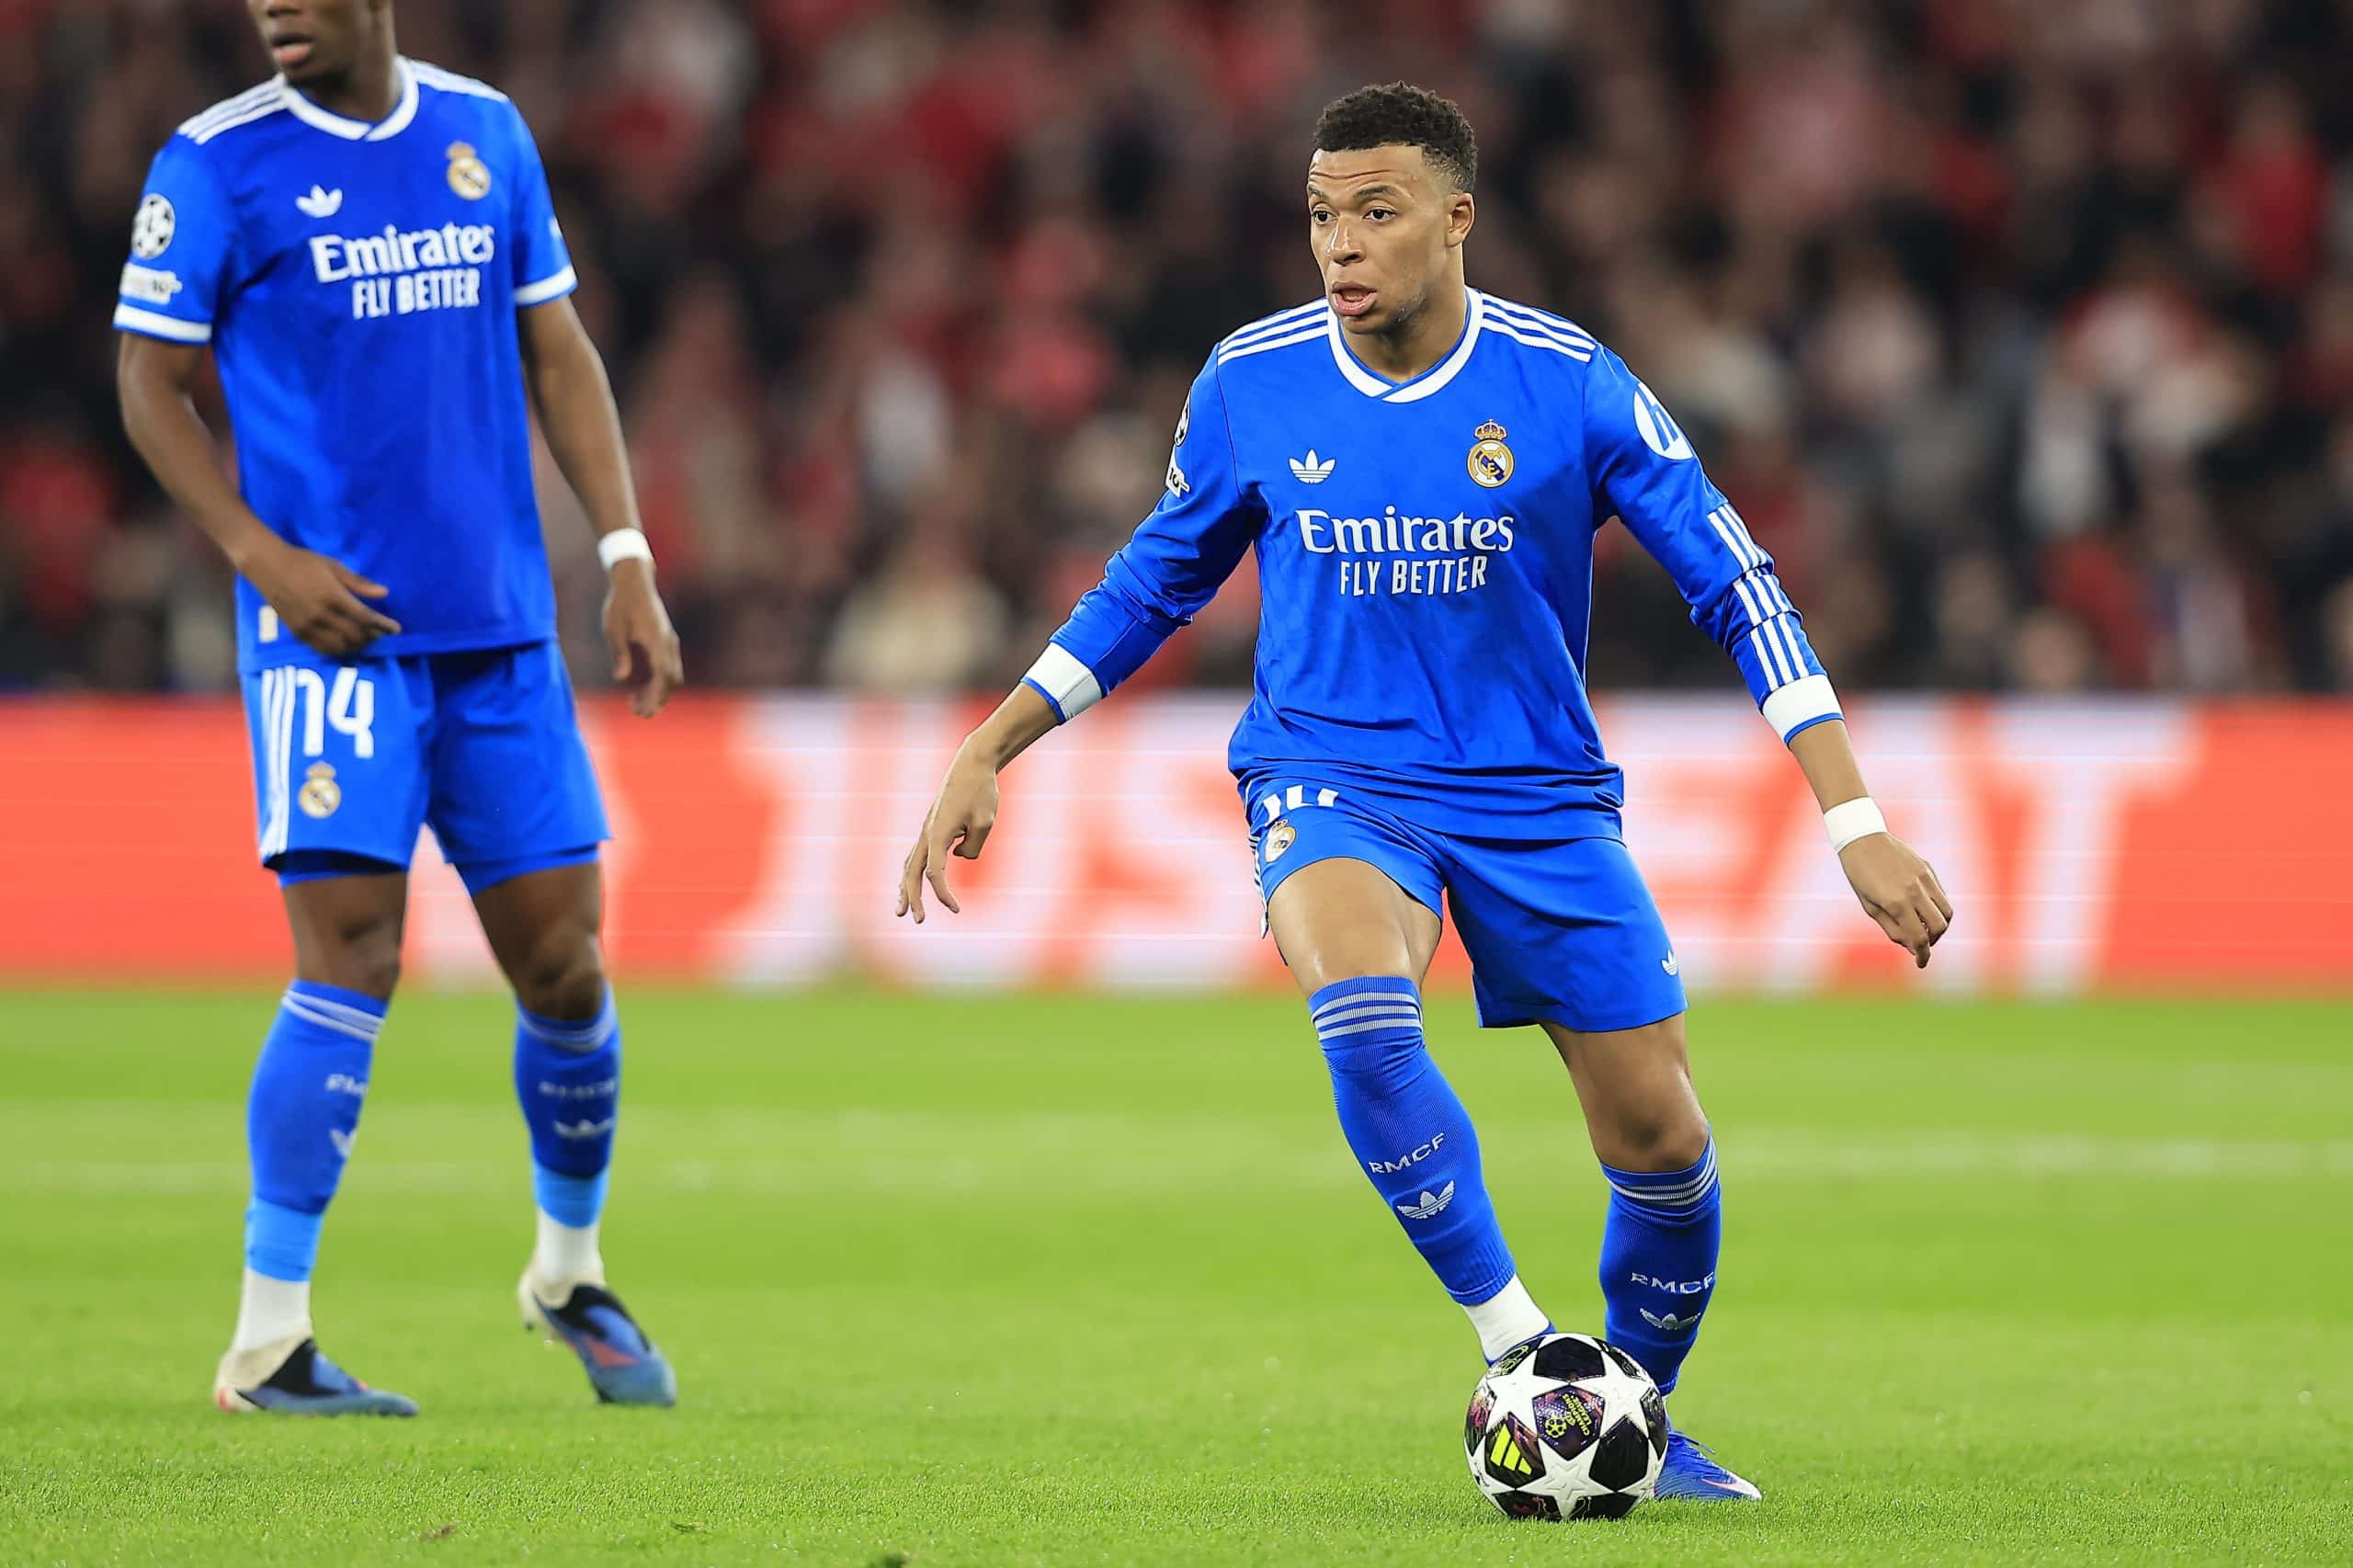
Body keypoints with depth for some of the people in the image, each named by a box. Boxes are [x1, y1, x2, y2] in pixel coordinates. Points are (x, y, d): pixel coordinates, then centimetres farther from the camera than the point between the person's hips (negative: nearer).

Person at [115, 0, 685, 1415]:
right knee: (349, 967, -13)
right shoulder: (219, 165, -4)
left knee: (565, 970, 5)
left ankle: (571, 1273, 29)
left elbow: (554, 349, 15)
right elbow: (152, 383, -1)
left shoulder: (486, 132, 9)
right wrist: (265, 558, -13)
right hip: (334, 626, -4)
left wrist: (628, 557, 7)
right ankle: (267, 1340, -8)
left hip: (504, 633, 4)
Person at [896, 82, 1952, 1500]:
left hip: (1536, 788, 1)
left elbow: (1737, 589, -7)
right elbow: (1154, 583, 12)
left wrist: (1857, 824, -13)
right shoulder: (1252, 383, -5)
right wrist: (988, 757, 8)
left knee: (1661, 1139, -3)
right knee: (1362, 1007, -34)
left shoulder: (1572, 386, -11)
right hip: (1331, 771, -1)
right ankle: (1512, 1337, -21)